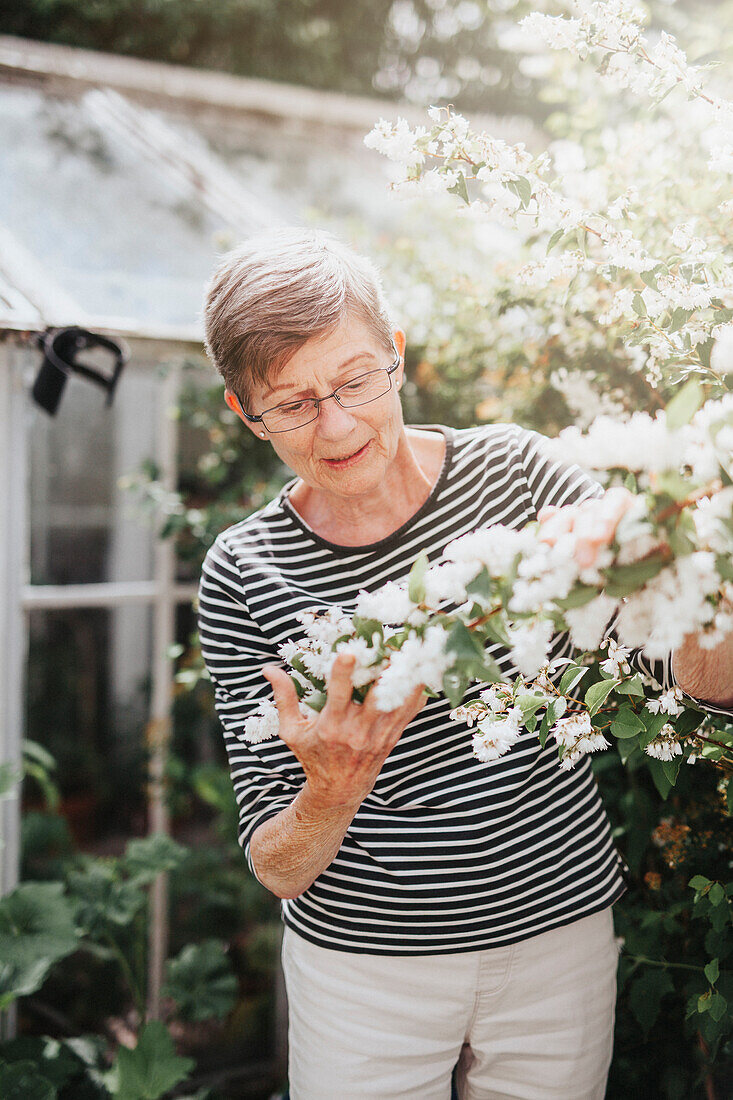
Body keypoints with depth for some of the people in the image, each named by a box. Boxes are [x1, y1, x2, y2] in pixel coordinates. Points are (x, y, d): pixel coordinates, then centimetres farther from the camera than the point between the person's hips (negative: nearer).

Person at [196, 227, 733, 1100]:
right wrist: (334, 787, -31)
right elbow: (276, 869, -9)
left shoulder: (513, 472, -9)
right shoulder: (242, 576, -12)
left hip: (559, 925, 2)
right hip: (362, 957, -1)